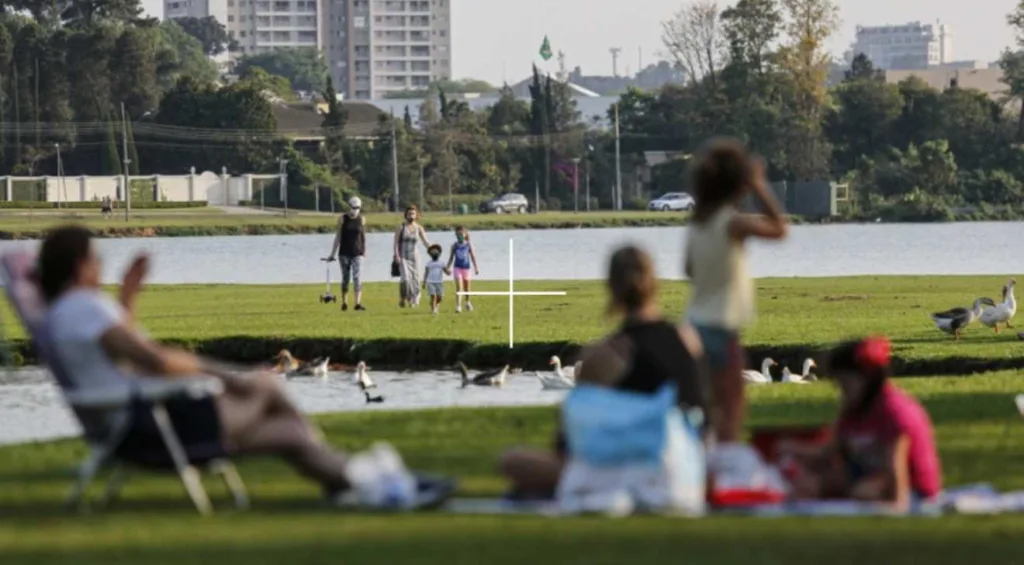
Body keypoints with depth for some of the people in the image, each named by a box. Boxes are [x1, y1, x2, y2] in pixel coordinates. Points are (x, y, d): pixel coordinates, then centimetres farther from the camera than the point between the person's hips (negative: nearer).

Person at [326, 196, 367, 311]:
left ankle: (358, 303, -21)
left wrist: (364, 251, 13)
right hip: (344, 253, 0)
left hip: (357, 253, 0)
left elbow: (363, 236, 11)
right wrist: (333, 253, 1)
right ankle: (344, 303, 17)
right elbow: (338, 237, 2)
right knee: (345, 278, 6)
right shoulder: (342, 219, 0)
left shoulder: (362, 219, 4)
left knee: (357, 278, -12)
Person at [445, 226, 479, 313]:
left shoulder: (468, 245, -4)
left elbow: (473, 256, -1)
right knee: (458, 287, -11)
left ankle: (467, 302, 41)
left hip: (466, 267, 1)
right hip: (457, 267, -1)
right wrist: (448, 267, 4)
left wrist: (476, 267, -3)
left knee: (466, 287, 17)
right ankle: (458, 306, -14)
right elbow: (451, 257, 6)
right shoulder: (455, 245, -1)